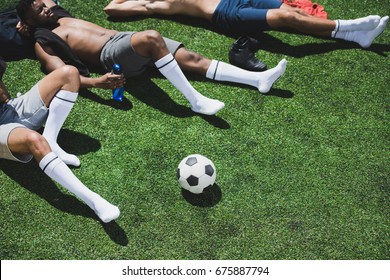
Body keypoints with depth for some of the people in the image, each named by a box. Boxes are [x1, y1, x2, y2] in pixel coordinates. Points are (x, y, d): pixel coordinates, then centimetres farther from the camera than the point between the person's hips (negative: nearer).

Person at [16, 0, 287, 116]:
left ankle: (259, 79, -14)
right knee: (151, 37, -38)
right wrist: (96, 82, -26)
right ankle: (196, 101, -34)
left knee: (191, 58, -9)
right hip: (111, 55, -8)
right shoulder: (43, 43, 6)